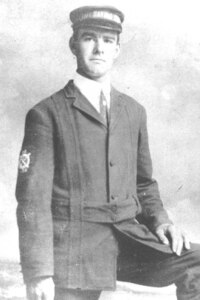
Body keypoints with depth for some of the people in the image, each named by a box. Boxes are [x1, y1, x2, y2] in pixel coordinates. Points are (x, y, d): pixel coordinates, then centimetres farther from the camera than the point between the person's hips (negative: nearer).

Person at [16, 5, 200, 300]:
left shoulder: (134, 112, 13)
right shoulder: (46, 114, -2)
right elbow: (33, 198, -8)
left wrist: (159, 221, 2)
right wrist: (38, 274, -14)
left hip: (130, 239, 4)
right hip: (74, 247, -3)